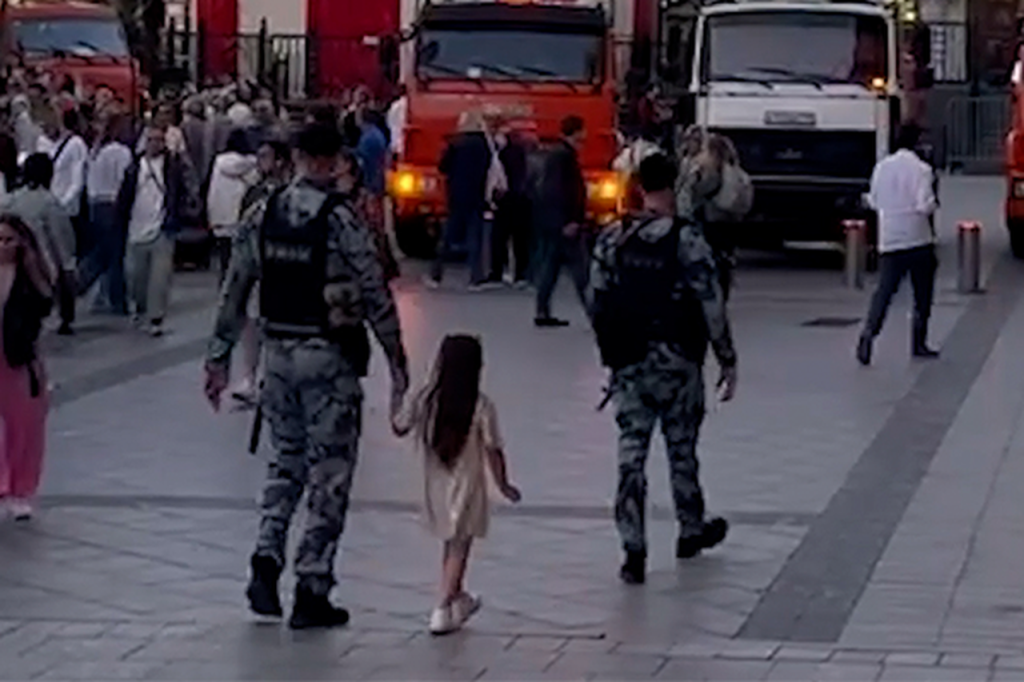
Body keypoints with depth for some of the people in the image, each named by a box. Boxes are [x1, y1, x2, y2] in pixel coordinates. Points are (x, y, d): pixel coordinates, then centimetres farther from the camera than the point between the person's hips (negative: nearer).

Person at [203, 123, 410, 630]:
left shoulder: (263, 218, 2)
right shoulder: (341, 221, -13)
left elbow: (234, 294, 5)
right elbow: (376, 297, -12)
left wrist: (219, 359, 12)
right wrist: (397, 363, -4)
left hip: (279, 353, 5)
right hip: (331, 358, -5)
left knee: (286, 460, 21)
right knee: (330, 472, 3)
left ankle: (266, 559, 4)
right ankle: (312, 593, 4)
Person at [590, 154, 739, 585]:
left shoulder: (611, 241, 1)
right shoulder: (687, 240, -12)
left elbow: (600, 305, 7)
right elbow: (711, 305, -12)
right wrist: (728, 360, -3)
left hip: (627, 364, 3)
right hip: (676, 361, -3)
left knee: (631, 453, 3)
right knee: (682, 448, 15)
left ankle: (633, 550, -3)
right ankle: (691, 530, 33)